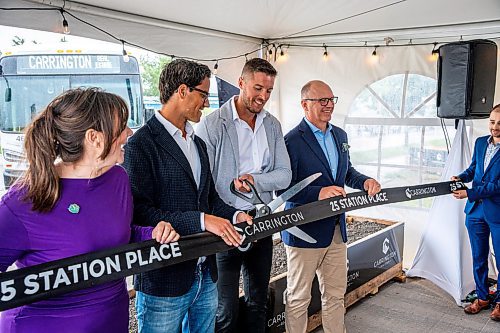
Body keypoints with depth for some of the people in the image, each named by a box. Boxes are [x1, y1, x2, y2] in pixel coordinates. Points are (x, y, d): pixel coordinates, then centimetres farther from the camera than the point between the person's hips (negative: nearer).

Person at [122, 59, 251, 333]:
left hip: (205, 276, 8)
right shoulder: (142, 144, -13)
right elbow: (140, 212, -20)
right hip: (164, 280, -7)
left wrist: (233, 215, 1)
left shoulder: (198, 144, 14)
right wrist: (201, 220, -24)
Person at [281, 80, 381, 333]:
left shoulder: (340, 135, 9)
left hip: (337, 230, 7)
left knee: (335, 294, 20)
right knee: (298, 298, 10)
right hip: (305, 232, -7)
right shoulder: (292, 141, -16)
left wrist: (364, 181, 0)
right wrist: (318, 193, -31)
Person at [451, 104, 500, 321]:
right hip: (476, 211, 5)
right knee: (478, 258, 16)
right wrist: (461, 177, -2)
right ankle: (482, 297, 31)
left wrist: (470, 193, -21)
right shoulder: (480, 142, 6)